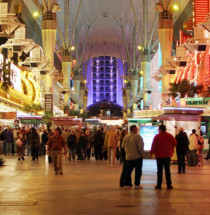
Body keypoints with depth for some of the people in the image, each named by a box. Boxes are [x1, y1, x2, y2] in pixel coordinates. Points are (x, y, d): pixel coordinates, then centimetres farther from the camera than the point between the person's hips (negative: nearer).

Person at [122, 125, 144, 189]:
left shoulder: (126, 136, 2)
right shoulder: (137, 137, -16)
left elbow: (123, 146, 10)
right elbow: (140, 147, -19)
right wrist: (142, 154, -3)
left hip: (128, 157, 6)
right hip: (137, 157, -6)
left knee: (128, 171, 13)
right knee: (138, 171, 3)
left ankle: (127, 184, 14)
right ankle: (137, 184, 3)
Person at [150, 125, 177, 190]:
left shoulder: (157, 136, -8)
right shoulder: (170, 136, -2)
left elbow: (153, 146, -8)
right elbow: (175, 143, 6)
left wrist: (151, 153, 5)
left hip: (159, 156, -2)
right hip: (167, 155, 2)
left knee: (159, 170, 4)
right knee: (167, 170, 7)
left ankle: (159, 185, 4)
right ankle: (169, 185, 6)